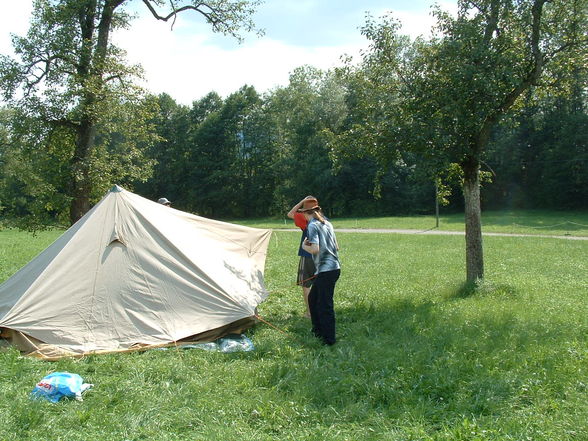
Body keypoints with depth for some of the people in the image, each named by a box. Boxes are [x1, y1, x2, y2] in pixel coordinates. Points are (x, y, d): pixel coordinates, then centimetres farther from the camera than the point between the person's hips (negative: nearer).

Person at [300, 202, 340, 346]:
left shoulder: (313, 225, -10)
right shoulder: (327, 224, 14)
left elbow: (315, 249, -20)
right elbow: (336, 247, 18)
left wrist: (305, 246, -2)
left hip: (326, 270, -9)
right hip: (334, 267, 9)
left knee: (325, 305, -2)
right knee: (313, 298, 21)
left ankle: (329, 339, 4)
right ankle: (318, 330, 31)